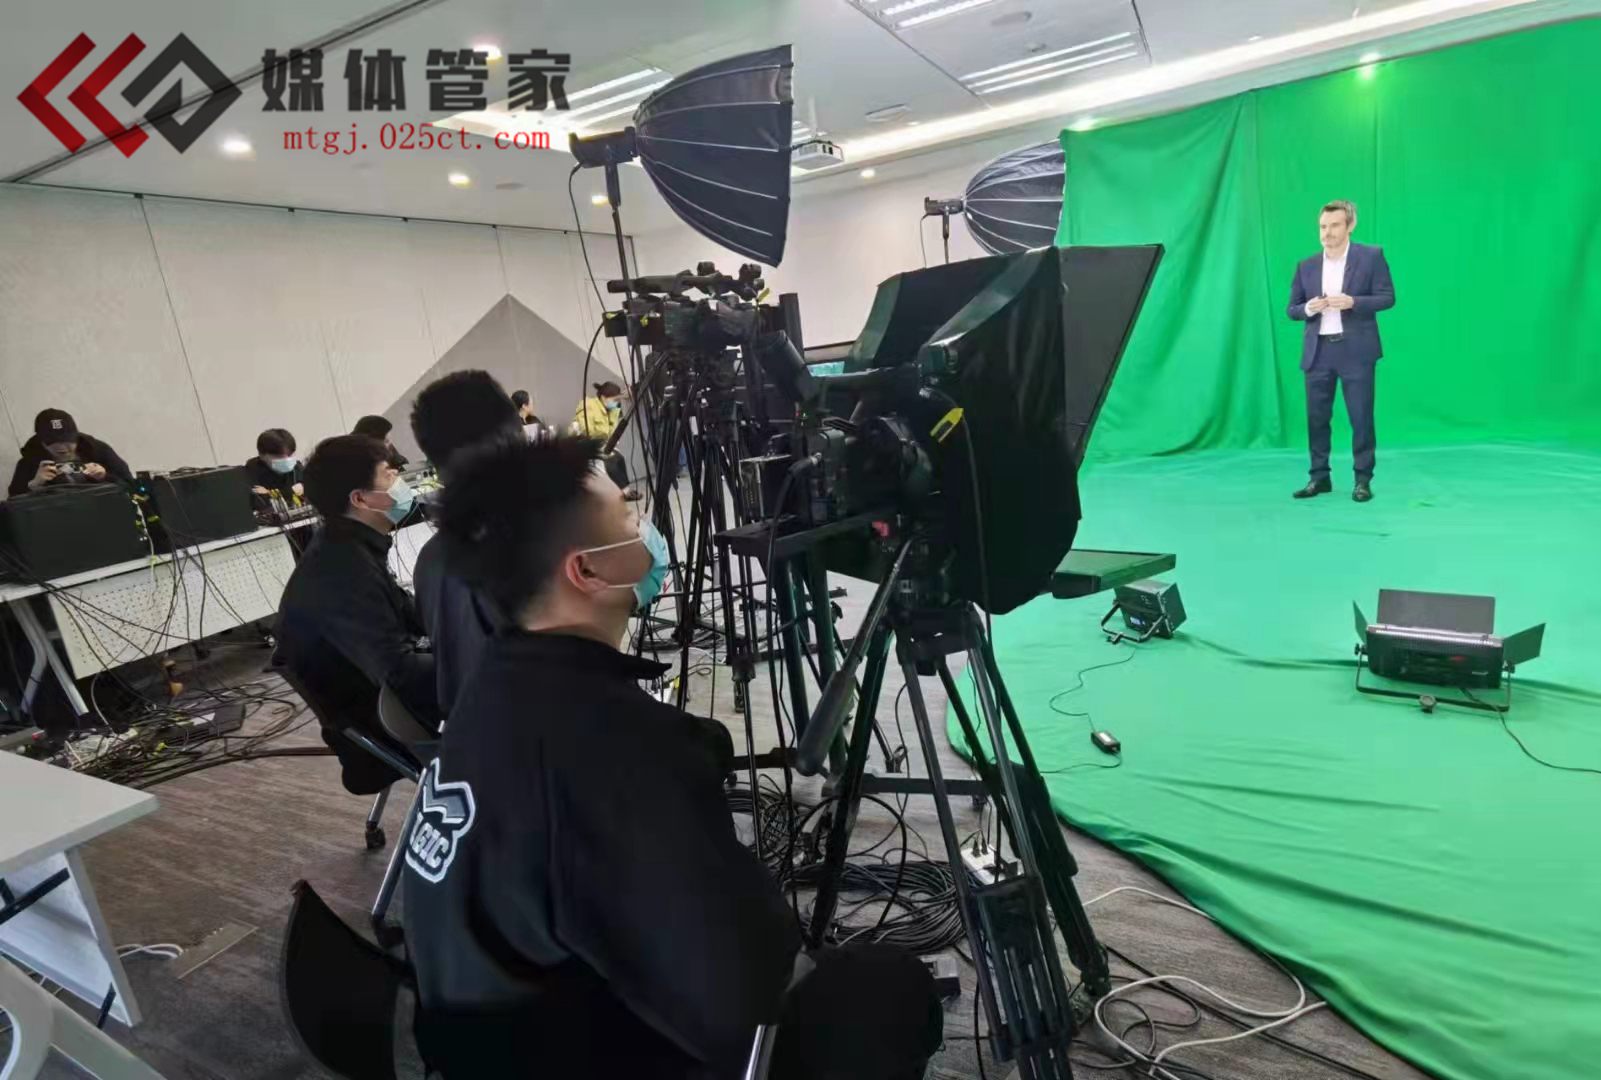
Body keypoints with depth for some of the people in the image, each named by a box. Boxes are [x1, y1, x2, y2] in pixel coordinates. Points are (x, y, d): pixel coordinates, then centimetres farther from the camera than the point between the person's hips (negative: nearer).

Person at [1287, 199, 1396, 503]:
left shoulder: (1371, 256, 2)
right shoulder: (1306, 266, 11)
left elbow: (1387, 297, -3)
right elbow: (1292, 309, 11)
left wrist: (1352, 302, -18)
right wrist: (1308, 308, -11)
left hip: (1355, 350, -3)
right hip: (1317, 351, 3)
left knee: (1361, 417, 0)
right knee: (1316, 417, 5)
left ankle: (1363, 479, 9)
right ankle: (1319, 477, 15)